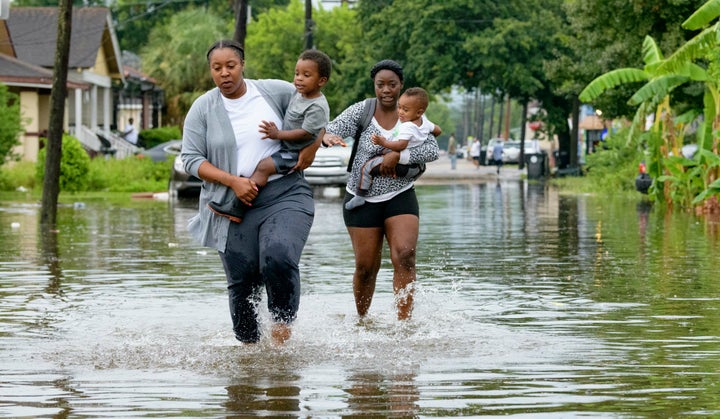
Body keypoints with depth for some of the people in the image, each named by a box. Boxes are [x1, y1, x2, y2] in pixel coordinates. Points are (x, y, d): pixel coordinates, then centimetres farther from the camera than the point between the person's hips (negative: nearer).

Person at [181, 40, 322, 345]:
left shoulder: (275, 91, 1)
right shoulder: (202, 109, 1)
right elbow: (190, 159, -2)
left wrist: (311, 149, 2)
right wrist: (233, 181, -13)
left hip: (284, 196, -1)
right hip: (235, 205, 1)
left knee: (279, 258, -25)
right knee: (242, 280, 1)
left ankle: (282, 325, -8)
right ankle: (248, 345, 17)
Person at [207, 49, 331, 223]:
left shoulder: (317, 107, -21)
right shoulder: (298, 94, 7)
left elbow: (305, 133, -25)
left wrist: (278, 134, -28)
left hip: (296, 153, -11)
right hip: (285, 148, 11)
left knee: (263, 166, -25)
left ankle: (237, 208, -28)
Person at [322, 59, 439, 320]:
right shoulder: (362, 111, -5)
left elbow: (433, 150, -11)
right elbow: (333, 129, -16)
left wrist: (398, 155, -24)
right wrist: (327, 137, -41)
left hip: (400, 197, 1)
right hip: (362, 200, 0)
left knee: (405, 256, -18)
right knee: (365, 267, 4)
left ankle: (404, 321, -18)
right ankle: (362, 320, 25)